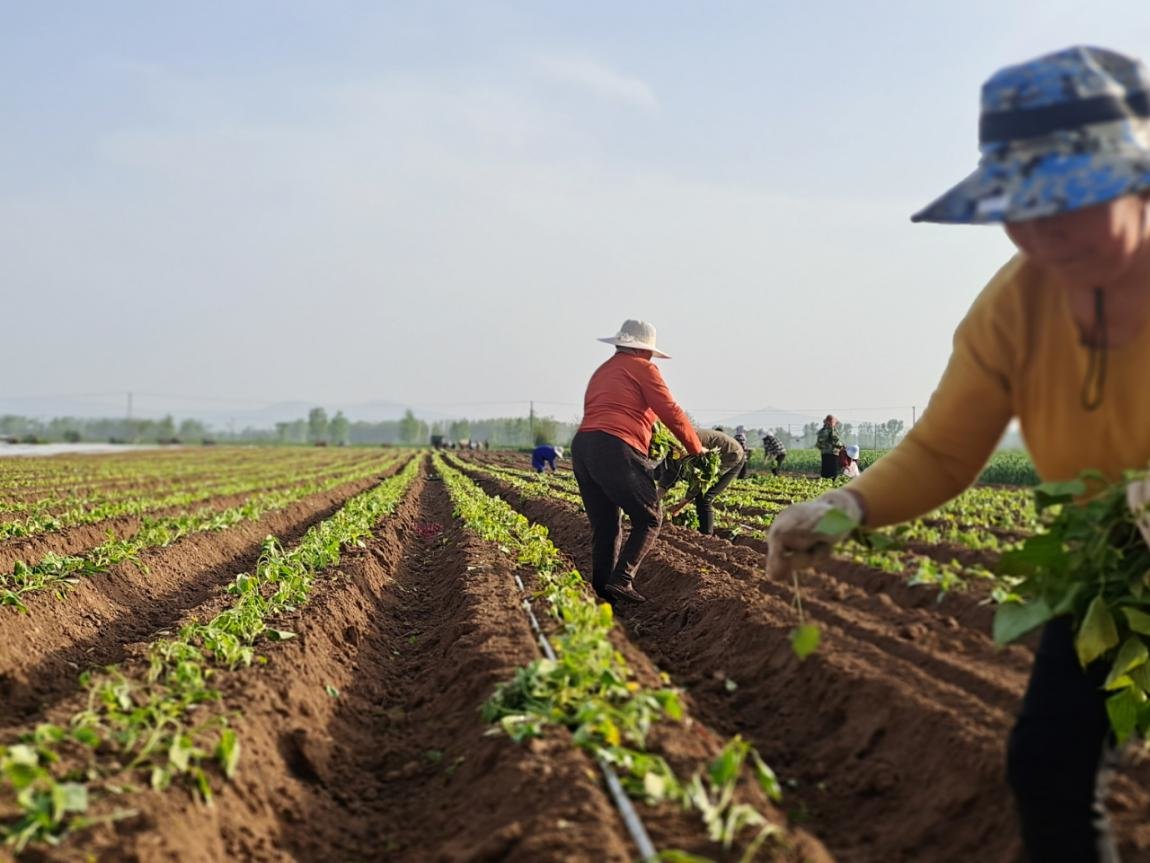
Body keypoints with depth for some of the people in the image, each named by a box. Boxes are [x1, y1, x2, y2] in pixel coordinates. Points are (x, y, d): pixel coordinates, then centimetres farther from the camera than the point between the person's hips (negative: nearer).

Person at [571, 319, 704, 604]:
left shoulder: (601, 372, 28)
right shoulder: (642, 368, 6)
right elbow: (671, 413, 3)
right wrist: (696, 449, 16)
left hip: (581, 446, 8)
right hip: (615, 451, -8)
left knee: (604, 526, 12)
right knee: (649, 518, 2)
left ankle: (602, 590, 9)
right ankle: (621, 579, -10)